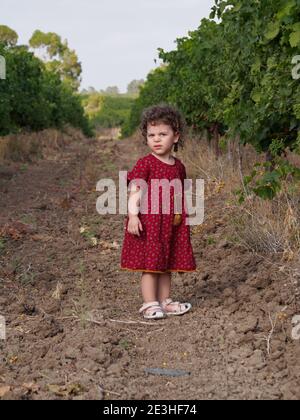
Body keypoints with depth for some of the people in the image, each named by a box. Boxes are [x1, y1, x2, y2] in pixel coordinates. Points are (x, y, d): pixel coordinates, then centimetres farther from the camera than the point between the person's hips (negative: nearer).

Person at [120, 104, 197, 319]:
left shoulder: (179, 166, 10)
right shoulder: (145, 163, -8)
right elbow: (135, 189, -13)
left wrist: (182, 217, 18)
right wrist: (133, 215, -23)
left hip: (172, 224, 6)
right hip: (149, 222, -6)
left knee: (167, 265, 13)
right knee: (150, 264, -2)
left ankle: (165, 301, 23)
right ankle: (150, 304, 6)